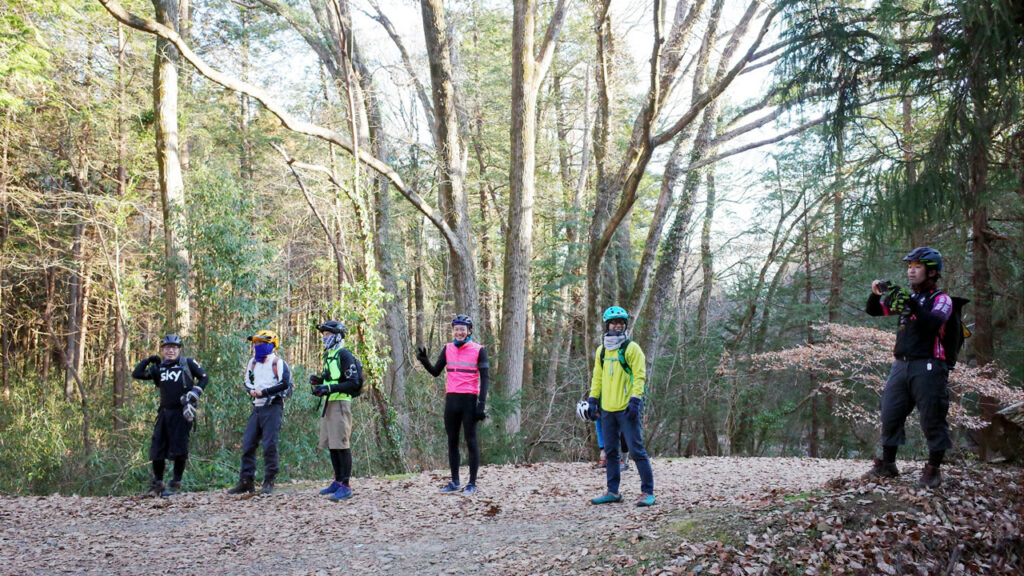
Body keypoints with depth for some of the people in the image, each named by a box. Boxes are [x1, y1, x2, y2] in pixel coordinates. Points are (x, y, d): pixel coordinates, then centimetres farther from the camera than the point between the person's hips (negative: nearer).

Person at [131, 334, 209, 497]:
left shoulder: (188, 363, 3)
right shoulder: (159, 368, 14)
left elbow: (204, 378, 5)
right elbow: (136, 374, 13)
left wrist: (194, 394, -7)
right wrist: (148, 360, 8)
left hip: (182, 412, -4)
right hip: (164, 411, 4)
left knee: (179, 449, -4)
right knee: (157, 448, 3)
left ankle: (176, 483, 6)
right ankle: (157, 484, 16)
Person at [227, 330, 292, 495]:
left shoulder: (277, 362, -7)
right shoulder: (253, 362, 16)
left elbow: (285, 384, -15)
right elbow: (246, 379, 27)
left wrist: (264, 392, -15)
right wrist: (251, 390, 4)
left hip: (272, 407, -8)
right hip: (257, 407, 8)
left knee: (269, 445, -8)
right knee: (248, 444, 5)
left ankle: (269, 482, -1)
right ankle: (246, 482, 12)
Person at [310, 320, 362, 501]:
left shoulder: (344, 355, -9)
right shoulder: (328, 355, 19)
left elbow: (353, 383, -15)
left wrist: (329, 388, -22)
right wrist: (318, 380, 9)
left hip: (340, 403, -9)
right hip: (328, 404, 9)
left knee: (341, 445, -10)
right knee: (330, 445, 13)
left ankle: (345, 486, -10)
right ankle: (338, 481, 22)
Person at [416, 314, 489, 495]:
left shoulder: (478, 350, -2)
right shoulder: (448, 349, 9)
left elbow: (484, 378, -3)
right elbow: (435, 372, 10)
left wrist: (482, 404, -11)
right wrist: (424, 360, -9)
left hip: (469, 400, -4)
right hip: (451, 399, 5)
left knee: (471, 441, 0)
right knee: (452, 441, 9)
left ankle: (472, 484, 6)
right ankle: (455, 482, 17)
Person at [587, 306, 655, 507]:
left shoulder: (631, 348, -3)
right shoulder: (601, 350, 14)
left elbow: (639, 376, -9)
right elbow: (597, 377, 19)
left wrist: (635, 400, -18)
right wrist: (592, 400, 12)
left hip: (627, 408, -6)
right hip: (607, 409, 6)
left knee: (636, 450, -7)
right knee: (610, 451, 11)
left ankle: (648, 492, -2)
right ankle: (613, 492, 20)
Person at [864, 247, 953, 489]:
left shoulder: (941, 299, -2)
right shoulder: (906, 296, 16)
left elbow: (934, 323, -21)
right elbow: (874, 312, 15)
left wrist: (912, 305, -34)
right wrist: (877, 295, -5)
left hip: (927, 367, -6)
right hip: (901, 365, 6)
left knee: (932, 419, -2)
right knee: (890, 415, 8)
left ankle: (933, 470, 8)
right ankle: (887, 464, 19)